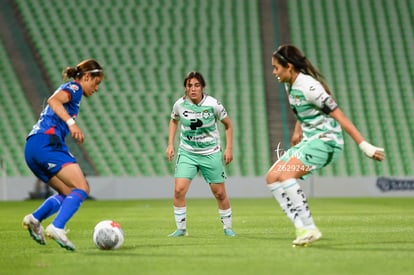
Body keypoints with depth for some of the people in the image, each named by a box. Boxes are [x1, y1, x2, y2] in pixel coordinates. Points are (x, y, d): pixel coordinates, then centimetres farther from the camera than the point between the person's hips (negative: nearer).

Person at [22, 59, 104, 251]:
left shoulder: (69, 89, 30)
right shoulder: (74, 88, 2)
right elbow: (53, 100, -18)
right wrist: (71, 122, -29)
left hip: (32, 148, 10)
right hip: (47, 142, -10)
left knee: (69, 194, 13)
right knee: (82, 189, -15)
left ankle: (35, 219, -2)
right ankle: (57, 228, -30)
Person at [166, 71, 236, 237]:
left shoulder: (213, 104, -13)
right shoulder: (180, 104, -8)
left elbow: (228, 125, 2)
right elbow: (174, 121, 14)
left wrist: (229, 148, -3)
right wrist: (170, 144, 6)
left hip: (211, 154, -1)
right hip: (187, 153, 1)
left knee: (220, 193, 4)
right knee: (179, 190, -14)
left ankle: (227, 227, 24)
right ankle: (181, 228, 0)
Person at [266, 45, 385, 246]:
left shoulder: (309, 86, -20)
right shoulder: (290, 85, 8)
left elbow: (339, 116, -21)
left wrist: (364, 145, -23)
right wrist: (297, 131, 23)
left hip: (326, 140, -10)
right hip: (308, 140, 10)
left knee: (285, 175, -26)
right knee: (271, 178, 0)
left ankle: (309, 228, -22)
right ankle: (302, 228, -7)